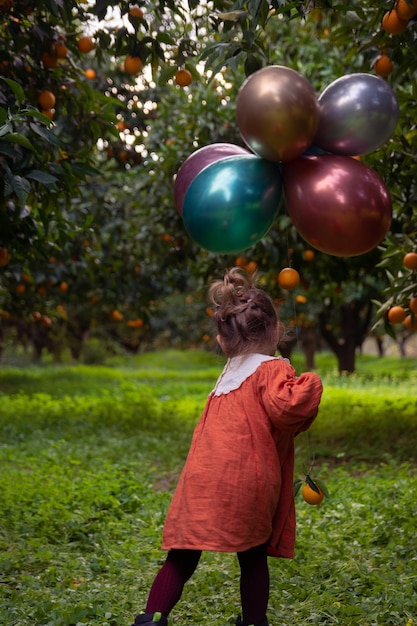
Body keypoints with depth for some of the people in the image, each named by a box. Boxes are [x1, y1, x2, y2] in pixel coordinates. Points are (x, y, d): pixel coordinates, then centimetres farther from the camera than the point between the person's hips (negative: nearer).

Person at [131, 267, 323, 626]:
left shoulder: (229, 374, 19)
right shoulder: (272, 369, -2)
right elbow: (286, 407, -21)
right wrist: (309, 384, -5)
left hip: (202, 481, 5)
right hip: (246, 484, -5)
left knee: (183, 557, 10)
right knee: (253, 558, 13)